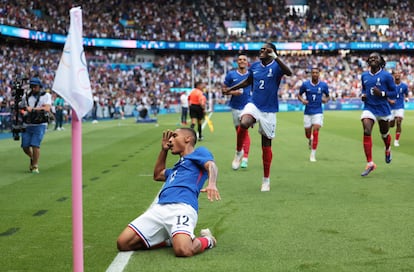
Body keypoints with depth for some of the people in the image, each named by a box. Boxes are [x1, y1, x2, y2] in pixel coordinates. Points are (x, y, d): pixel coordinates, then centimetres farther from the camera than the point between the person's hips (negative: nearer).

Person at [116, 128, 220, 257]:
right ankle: (170, 240, 8)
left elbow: (211, 165, -7)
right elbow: (158, 175, 57)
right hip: (159, 208, 8)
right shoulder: (177, 166, 39)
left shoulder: (199, 152, 16)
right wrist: (164, 149, 46)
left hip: (182, 207, -8)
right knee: (123, 243, -9)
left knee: (183, 250, -35)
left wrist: (212, 183, -30)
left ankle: (207, 240, 1)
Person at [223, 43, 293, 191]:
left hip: (269, 110, -2)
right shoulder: (254, 66, 6)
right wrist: (230, 89, 25)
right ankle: (239, 152, -7)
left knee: (266, 144, 5)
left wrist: (275, 57, -39)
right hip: (254, 105, 3)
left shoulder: (276, 66, -8)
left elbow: (289, 73, -31)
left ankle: (266, 179, 18)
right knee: (244, 123, -33)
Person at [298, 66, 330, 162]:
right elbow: (299, 95, 8)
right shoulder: (305, 84, -3)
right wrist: (302, 100, -14)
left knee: (315, 132, -14)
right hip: (307, 112, 1)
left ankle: (313, 155, -7)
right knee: (308, 134, 7)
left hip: (318, 112, -1)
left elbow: (327, 96, 12)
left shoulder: (323, 85, -2)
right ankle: (310, 140, 47)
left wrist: (326, 99, -11)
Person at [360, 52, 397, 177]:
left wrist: (381, 93, -22)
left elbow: (394, 93, -5)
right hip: (368, 108, 2)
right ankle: (370, 163, -16)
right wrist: (362, 95, 0)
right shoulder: (364, 76, 5)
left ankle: (388, 150, 52)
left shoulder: (386, 75, -8)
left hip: (383, 109, -2)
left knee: (384, 134, 14)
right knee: (366, 132, -18)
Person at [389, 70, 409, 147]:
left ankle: (396, 140, -4)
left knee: (398, 123, -16)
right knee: (391, 125, 6)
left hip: (400, 107, 0)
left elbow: (406, 94, 17)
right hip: (391, 107, 0)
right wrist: (389, 100, -17)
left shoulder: (404, 86, -1)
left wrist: (406, 98, -4)